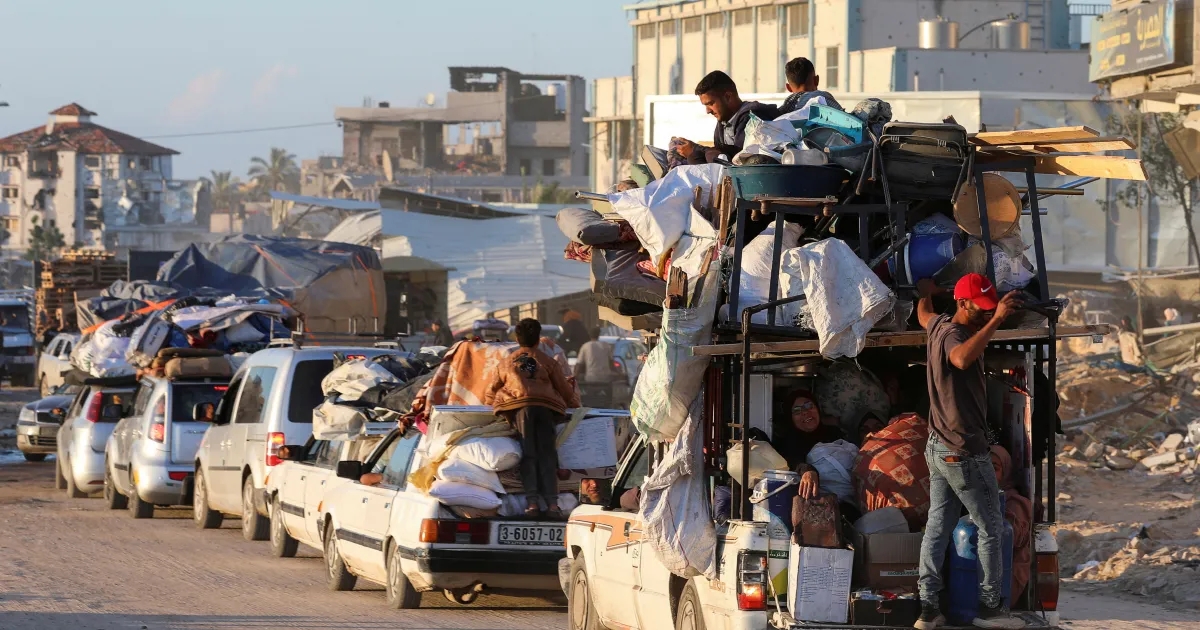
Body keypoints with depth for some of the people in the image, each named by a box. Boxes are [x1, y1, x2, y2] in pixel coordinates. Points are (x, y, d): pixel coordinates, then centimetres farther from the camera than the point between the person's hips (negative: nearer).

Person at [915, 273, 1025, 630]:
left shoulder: (940, 326, 8)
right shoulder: (953, 335, -21)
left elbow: (923, 315, 34)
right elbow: (962, 359, -47)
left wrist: (925, 293, 56)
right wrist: (996, 320, -50)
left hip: (938, 449, 10)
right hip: (965, 453, -10)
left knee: (938, 526, 8)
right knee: (990, 529, 1)